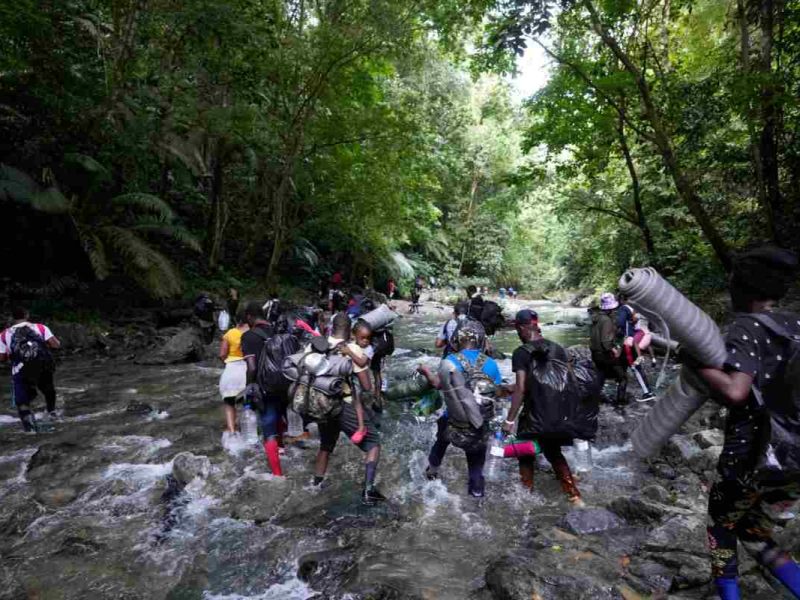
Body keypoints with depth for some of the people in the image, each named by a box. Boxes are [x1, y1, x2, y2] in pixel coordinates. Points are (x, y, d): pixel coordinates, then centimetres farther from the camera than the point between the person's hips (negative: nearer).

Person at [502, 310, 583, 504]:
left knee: (526, 454, 17)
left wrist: (509, 420, -17)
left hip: (533, 413, -5)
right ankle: (574, 495, 20)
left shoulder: (521, 352, -16)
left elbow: (521, 388, -22)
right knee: (554, 453, 23)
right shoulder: (557, 348, 1)